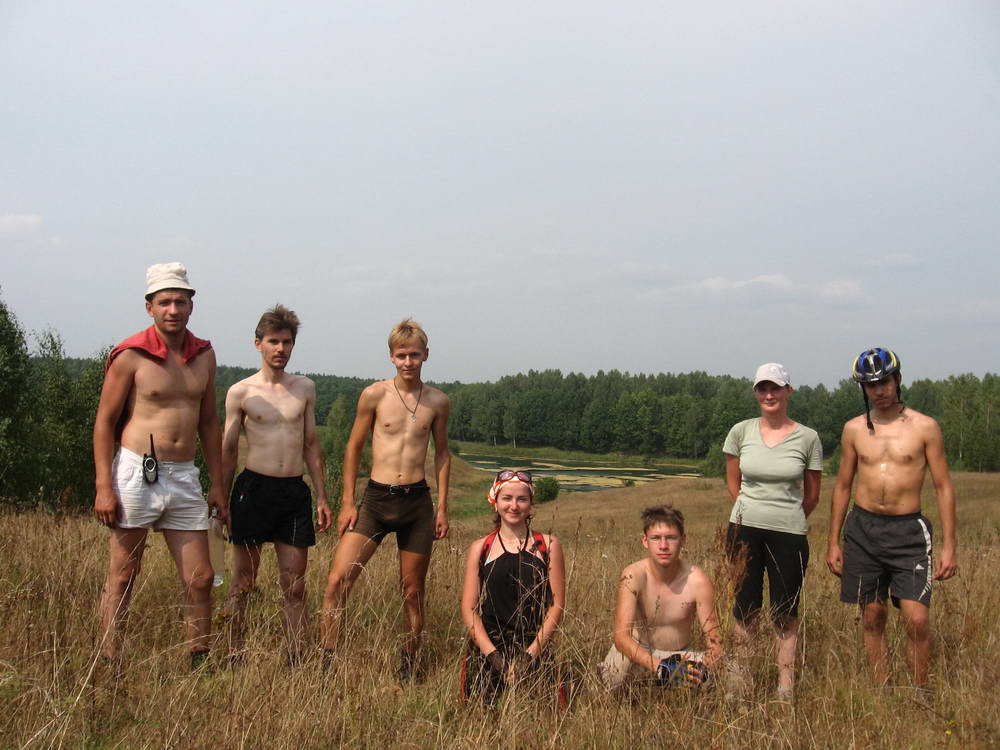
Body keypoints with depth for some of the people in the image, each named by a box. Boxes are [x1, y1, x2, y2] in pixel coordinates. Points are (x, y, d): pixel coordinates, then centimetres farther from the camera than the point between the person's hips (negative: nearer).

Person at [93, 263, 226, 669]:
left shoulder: (204, 354, 9)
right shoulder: (130, 356, -6)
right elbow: (104, 423, -3)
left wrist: (218, 485, 13)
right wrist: (104, 488, -10)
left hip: (184, 477, 5)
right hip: (137, 473, -5)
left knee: (200, 580, 5)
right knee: (122, 578, 4)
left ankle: (199, 667, 16)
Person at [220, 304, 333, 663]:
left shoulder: (305, 388, 10)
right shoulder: (240, 393, 1)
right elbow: (228, 451, 5)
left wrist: (322, 497, 11)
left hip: (295, 491, 3)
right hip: (254, 487, -2)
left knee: (295, 586, 5)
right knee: (243, 583, 4)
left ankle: (296, 659, 12)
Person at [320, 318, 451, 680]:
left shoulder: (438, 401, 4)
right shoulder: (374, 395, -2)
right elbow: (354, 447, 5)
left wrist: (442, 507, 8)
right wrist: (347, 502, 1)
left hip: (418, 502, 1)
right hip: (376, 498, -1)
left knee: (413, 592, 9)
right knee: (338, 580, -13)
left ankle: (407, 669, 25)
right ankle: (326, 663, -2)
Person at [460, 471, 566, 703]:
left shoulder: (548, 545, 3)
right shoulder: (480, 548, 5)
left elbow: (556, 605, 0)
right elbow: (469, 608, 2)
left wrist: (530, 655, -9)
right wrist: (493, 655, -10)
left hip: (534, 648, 0)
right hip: (488, 646, 0)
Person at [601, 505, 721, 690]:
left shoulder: (698, 581, -19)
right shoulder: (633, 576, -22)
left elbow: (714, 641, -17)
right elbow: (621, 636, -30)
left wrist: (704, 667, -41)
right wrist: (659, 667, -46)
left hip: (681, 656, 2)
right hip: (640, 654, -2)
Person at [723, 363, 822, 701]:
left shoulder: (808, 438, -2)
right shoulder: (741, 432, 1)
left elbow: (812, 496, 8)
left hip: (789, 534, -1)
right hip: (745, 530, 1)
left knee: (786, 613, 6)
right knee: (745, 607, 9)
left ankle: (786, 686, 17)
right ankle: (738, 682, 20)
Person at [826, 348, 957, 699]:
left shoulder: (925, 427, 0)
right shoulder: (854, 429, 7)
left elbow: (943, 487, 1)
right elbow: (842, 486, 12)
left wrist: (949, 546, -4)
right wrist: (833, 542, 10)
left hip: (908, 531, -2)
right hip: (863, 528, 2)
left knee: (917, 620, -9)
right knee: (873, 617, 8)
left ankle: (921, 697, 11)